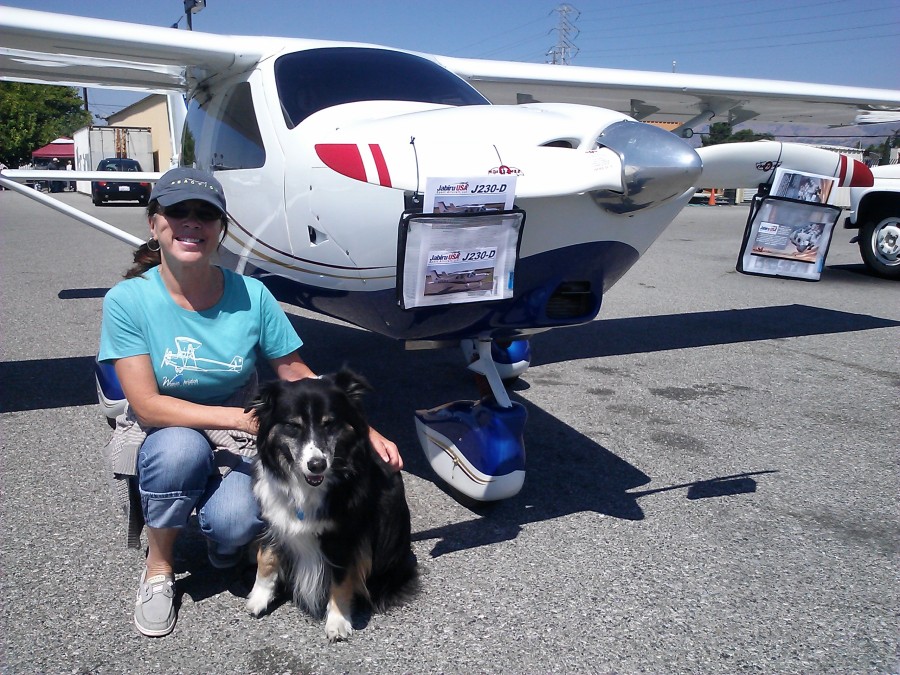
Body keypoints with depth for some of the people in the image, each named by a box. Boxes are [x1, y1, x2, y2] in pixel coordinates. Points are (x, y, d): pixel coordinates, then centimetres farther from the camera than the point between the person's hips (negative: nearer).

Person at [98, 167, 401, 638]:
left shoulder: (251, 295, -13)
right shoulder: (127, 300, -16)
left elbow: (297, 376, -3)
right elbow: (147, 405, -18)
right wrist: (245, 417, -28)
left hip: (237, 444, 0)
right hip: (161, 435, 0)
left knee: (235, 523, -29)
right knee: (181, 448, -35)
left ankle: (222, 531, 13)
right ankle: (158, 567, -5)